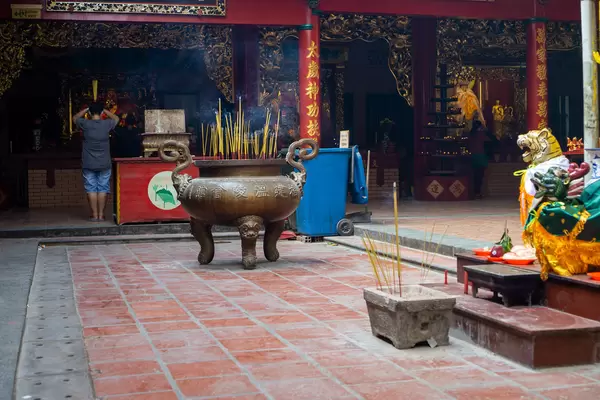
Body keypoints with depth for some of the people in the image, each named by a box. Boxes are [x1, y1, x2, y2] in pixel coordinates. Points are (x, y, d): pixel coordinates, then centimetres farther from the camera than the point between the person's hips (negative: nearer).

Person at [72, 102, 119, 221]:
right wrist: (105, 110, 20)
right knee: (103, 189, 6)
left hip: (88, 164, 0)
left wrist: (85, 110, 20)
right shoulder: (107, 124, -5)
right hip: (104, 164, 1)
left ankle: (94, 215, 4)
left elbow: (75, 118, 16)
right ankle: (101, 215, 6)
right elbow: (116, 118, 19)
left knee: (91, 189, 4)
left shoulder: (85, 124, -6)